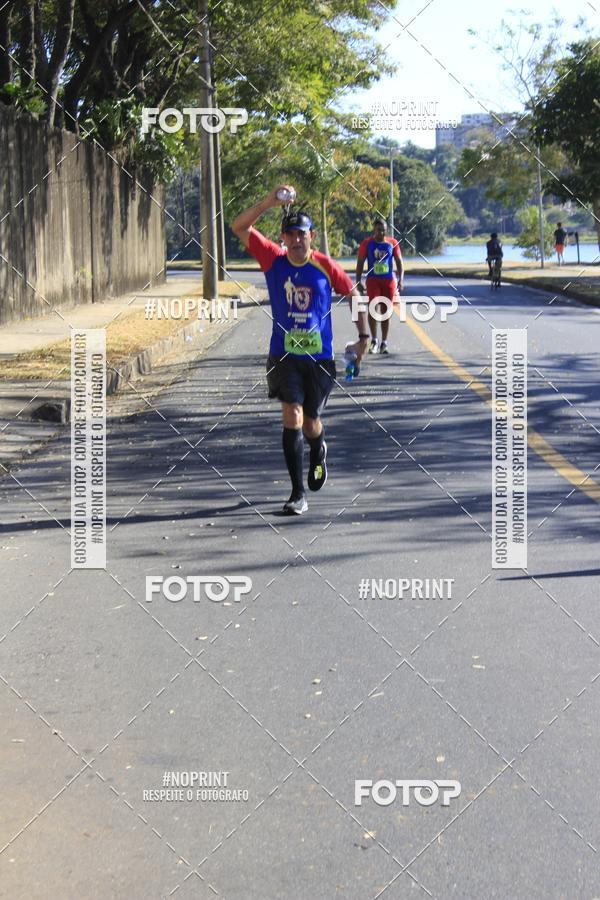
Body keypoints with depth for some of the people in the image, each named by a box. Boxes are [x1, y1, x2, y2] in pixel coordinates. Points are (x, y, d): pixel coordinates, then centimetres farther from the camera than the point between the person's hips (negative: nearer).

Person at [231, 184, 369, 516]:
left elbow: (353, 295, 11)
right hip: (284, 355, 0)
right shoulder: (273, 260, -2)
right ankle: (298, 492, -6)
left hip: (320, 357, 0)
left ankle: (318, 450, 48)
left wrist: (364, 336, 6)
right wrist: (269, 202, -20)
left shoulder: (326, 267, -3)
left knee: (311, 424, 10)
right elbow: (239, 227, -8)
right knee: (292, 417, -14)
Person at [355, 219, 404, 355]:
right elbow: (360, 263, 3)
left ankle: (384, 343, 14)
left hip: (389, 280, 2)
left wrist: (401, 279, -3)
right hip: (373, 280, -2)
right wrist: (358, 281, -3)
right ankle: (374, 340, -7)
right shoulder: (367, 243, -1)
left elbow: (399, 261, 7)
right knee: (373, 308, -16)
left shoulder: (392, 243, 3)